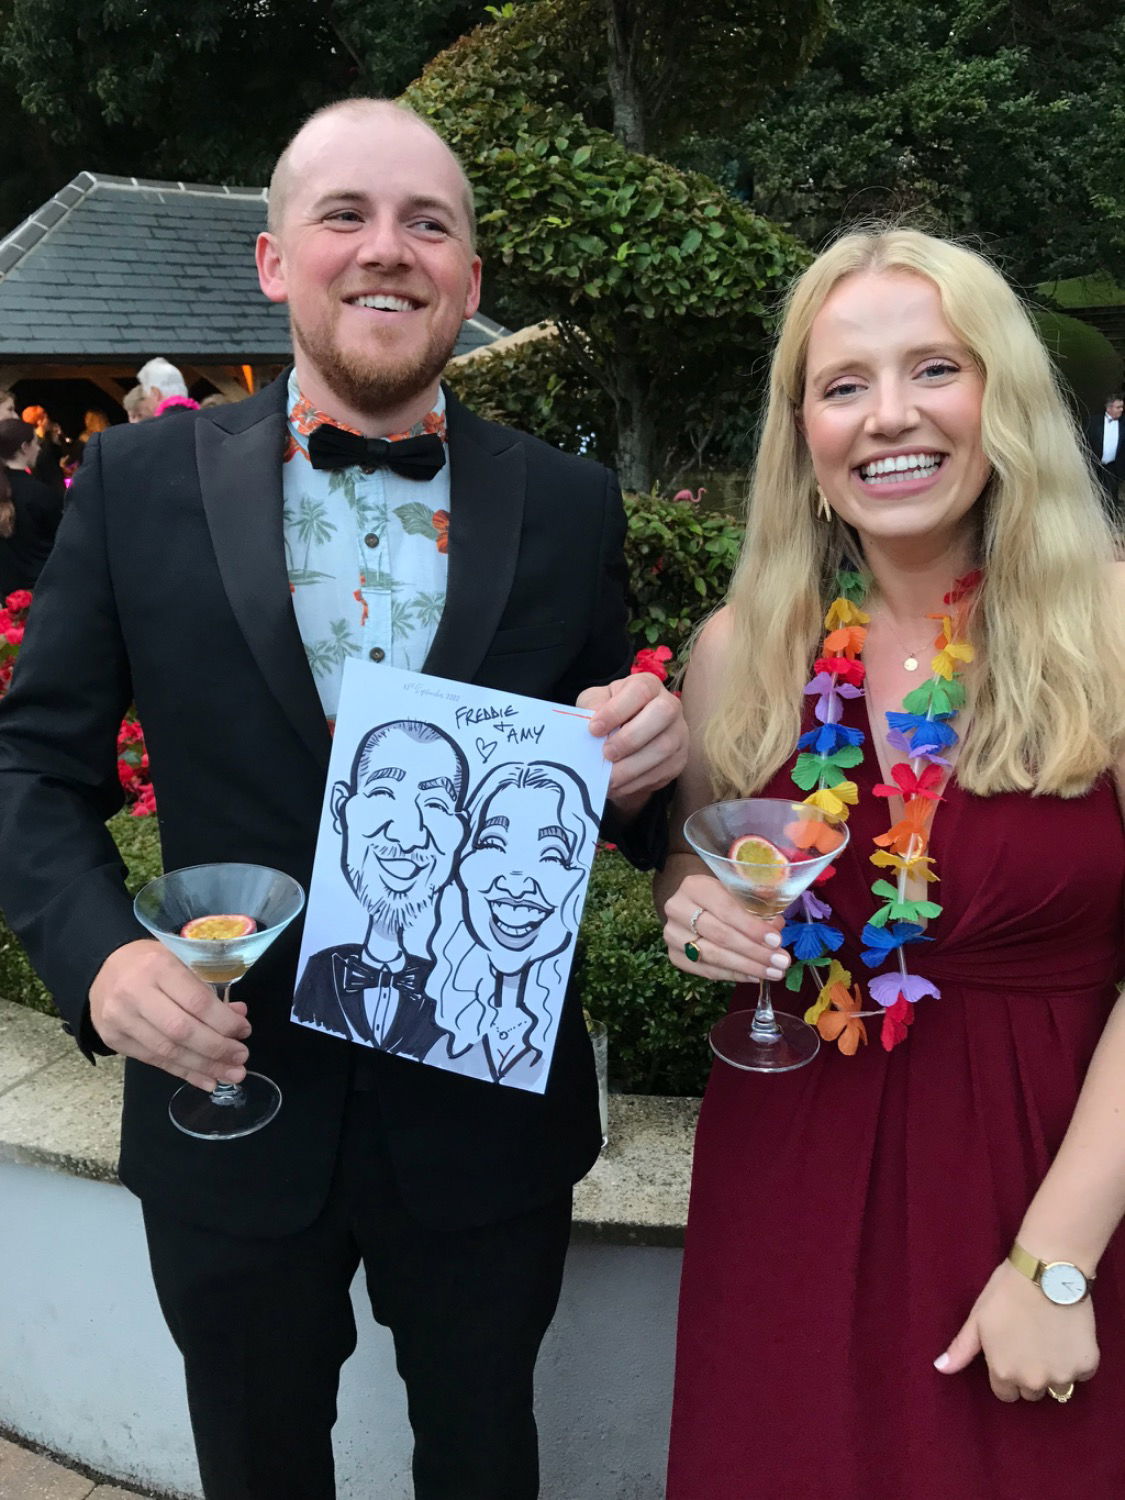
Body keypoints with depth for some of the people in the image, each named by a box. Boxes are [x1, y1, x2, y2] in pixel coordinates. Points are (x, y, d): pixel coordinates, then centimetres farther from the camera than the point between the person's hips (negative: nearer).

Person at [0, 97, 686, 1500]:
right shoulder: (139, 480, -7)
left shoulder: (569, 505, -5)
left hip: (490, 1119, 1)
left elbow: (608, 797, 3)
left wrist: (644, 759, -20)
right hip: (230, 1097, 0)